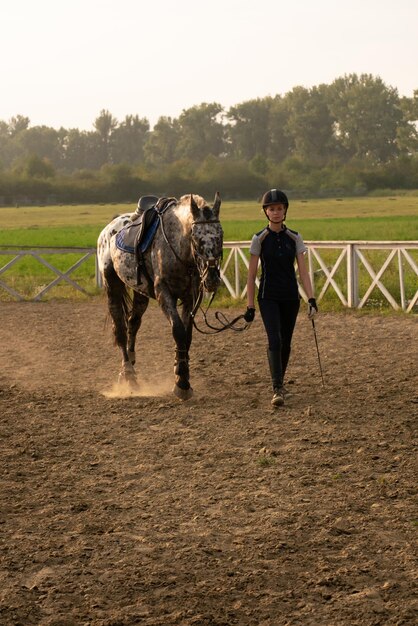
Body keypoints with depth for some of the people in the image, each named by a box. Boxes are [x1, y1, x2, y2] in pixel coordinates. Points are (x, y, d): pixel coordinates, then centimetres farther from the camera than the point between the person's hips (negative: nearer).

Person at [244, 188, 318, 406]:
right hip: (268, 298, -3)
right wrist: (250, 306, -4)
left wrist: (311, 299, -11)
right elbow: (251, 275, -2)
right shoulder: (260, 239, -4)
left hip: (290, 298, 3)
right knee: (274, 341, -17)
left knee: (286, 343, 10)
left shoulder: (294, 238, 1)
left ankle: (279, 382, 28)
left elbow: (303, 271, -1)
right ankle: (277, 389, -20)